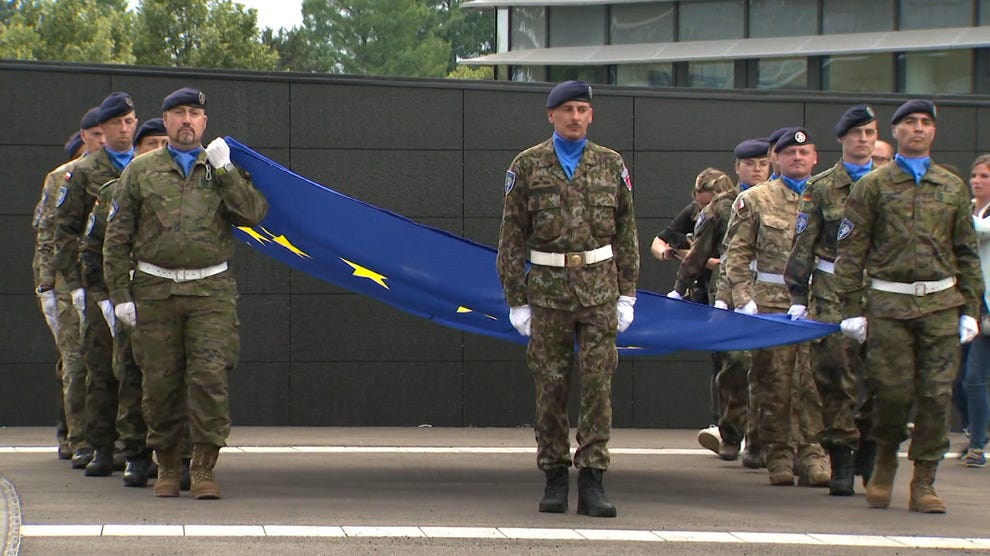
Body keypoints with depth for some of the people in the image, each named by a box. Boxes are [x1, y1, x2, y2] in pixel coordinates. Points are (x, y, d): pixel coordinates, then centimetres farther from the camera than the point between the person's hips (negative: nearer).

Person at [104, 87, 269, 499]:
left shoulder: (224, 169, 14)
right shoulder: (141, 171, 11)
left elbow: (253, 214, -3)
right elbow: (117, 237, 9)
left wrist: (224, 170, -6)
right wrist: (120, 294, 3)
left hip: (211, 290, -1)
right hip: (154, 290, 1)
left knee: (210, 376, -12)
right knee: (160, 382, 2)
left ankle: (204, 468, -7)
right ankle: (167, 466, 16)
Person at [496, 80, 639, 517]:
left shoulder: (611, 165, 8)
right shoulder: (527, 166, 4)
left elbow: (626, 234, 11)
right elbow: (512, 238, 4)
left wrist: (627, 295, 6)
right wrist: (517, 299, 0)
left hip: (599, 289, 1)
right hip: (548, 288, -1)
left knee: (598, 383, -4)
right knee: (550, 385, 3)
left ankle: (592, 482, -1)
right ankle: (555, 479, 13)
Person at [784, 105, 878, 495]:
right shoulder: (821, 188, 7)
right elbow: (804, 245, 5)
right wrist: (798, 297, -1)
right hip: (832, 294, -1)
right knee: (834, 377, -5)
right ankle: (841, 464, -1)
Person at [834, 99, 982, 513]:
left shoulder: (953, 187, 13)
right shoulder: (872, 187, 5)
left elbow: (967, 253, 15)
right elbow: (851, 250, 3)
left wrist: (970, 309, 8)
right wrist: (852, 308, -3)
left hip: (941, 304, 2)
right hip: (889, 305, -2)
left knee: (936, 395, -2)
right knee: (892, 392, -4)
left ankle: (924, 484, 6)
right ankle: (885, 461, 23)